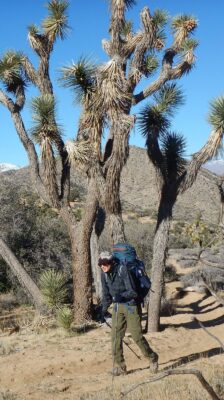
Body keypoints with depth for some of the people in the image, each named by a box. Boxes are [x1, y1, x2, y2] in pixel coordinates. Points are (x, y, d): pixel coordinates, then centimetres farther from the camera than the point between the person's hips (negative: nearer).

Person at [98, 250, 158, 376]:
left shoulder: (123, 271, -22)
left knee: (137, 335, -3)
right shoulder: (104, 274, -2)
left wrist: (121, 296, -42)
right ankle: (119, 366, 9)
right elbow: (106, 294, 11)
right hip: (118, 307, 6)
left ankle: (152, 358, 21)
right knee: (116, 336, -1)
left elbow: (132, 291, -24)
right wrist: (104, 310, 7)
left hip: (131, 306, -6)